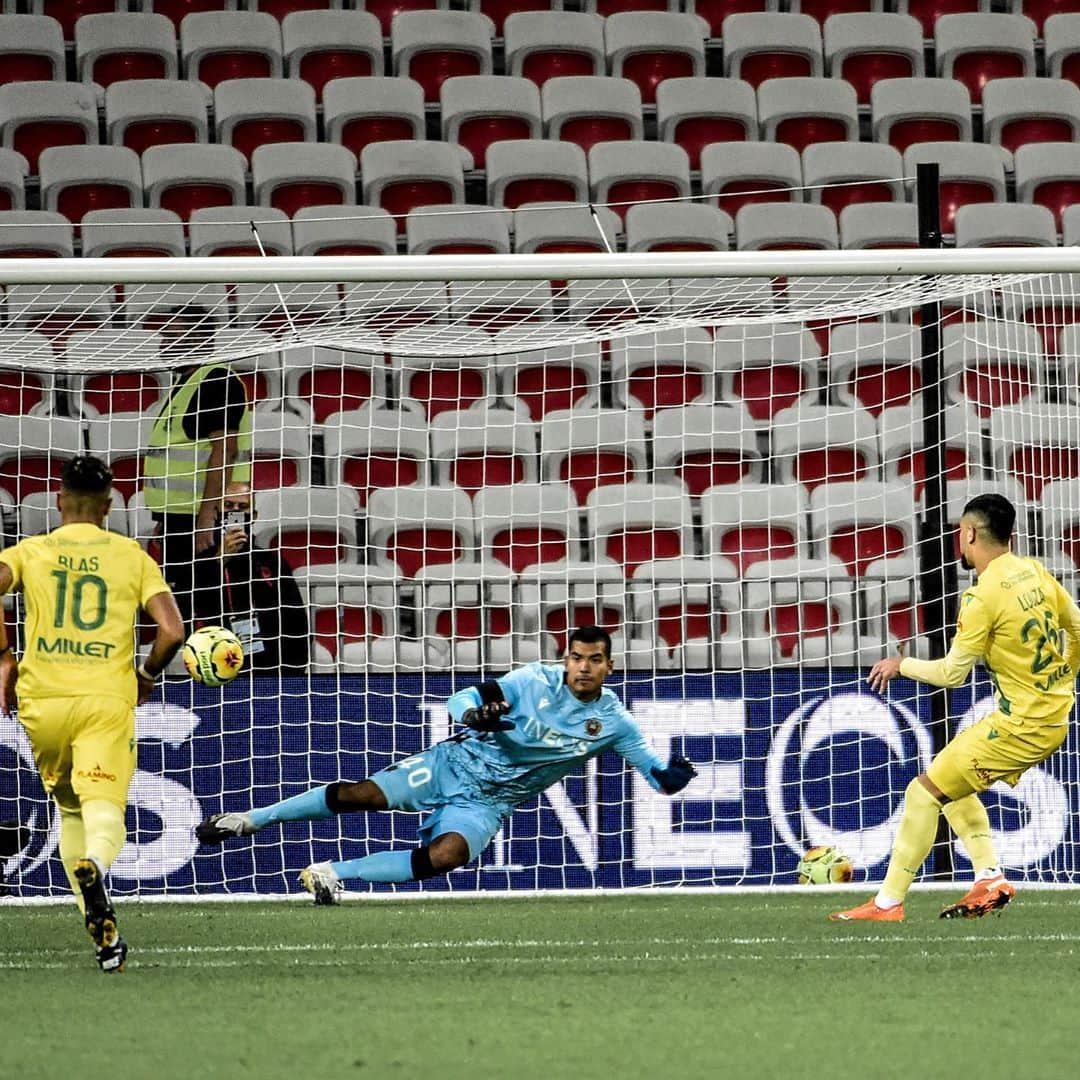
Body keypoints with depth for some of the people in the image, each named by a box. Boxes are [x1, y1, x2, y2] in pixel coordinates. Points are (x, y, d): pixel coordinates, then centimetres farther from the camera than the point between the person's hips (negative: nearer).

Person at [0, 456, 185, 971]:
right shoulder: (132, 556, 8)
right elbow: (172, 630, -2)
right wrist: (147, 674, 17)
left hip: (42, 699, 2)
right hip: (108, 698, -2)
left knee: (69, 808, 20)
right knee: (104, 808, -12)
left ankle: (104, 933, 16)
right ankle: (94, 865, -49)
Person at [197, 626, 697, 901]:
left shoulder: (612, 722, -7)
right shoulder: (536, 680, -11)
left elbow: (658, 776, -5)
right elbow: (460, 700, -12)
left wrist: (673, 775, -30)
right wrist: (473, 714, -36)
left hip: (487, 803, 1)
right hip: (458, 762, -1)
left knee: (445, 856, -29)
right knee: (364, 794, -13)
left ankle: (335, 872, -20)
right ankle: (250, 819, 2)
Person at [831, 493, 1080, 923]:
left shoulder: (983, 598, -19)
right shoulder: (1035, 572, 5)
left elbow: (951, 673, -14)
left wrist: (900, 665, 3)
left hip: (1022, 725, -9)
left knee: (923, 792, -3)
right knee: (955, 782, 23)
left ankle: (888, 902, -1)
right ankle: (990, 879, 12)